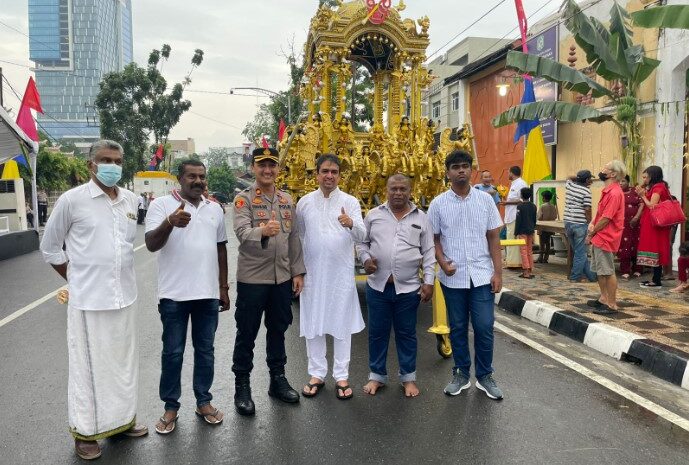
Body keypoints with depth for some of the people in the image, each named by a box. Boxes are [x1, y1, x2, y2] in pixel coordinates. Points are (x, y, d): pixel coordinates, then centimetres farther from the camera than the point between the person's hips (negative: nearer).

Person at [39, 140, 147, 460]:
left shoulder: (131, 200, 5)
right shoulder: (72, 200, -8)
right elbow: (49, 247, 2)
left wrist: (120, 278, 13)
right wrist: (76, 280, 3)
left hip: (124, 297, 5)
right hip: (88, 300, -4)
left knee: (123, 361, 15)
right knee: (88, 364, 7)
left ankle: (122, 419, 32)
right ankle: (85, 432, 24)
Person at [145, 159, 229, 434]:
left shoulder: (214, 209, 9)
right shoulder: (161, 205, -5)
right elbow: (151, 244, -16)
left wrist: (223, 287, 12)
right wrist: (170, 222, -36)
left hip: (208, 294, 4)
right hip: (174, 295, -4)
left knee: (205, 350, 13)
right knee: (173, 353, 8)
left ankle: (203, 401, 28)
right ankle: (171, 407, 23)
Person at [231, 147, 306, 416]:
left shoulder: (287, 200, 9)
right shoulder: (244, 198, -7)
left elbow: (294, 238, 12)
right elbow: (242, 232, -23)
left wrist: (297, 271, 9)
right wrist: (262, 231, -44)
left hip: (282, 277, 5)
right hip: (252, 278, -5)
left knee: (278, 330, 16)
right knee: (247, 333, 6)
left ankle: (278, 379, 32)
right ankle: (242, 386, 21)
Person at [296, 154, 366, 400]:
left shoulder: (350, 202, -2)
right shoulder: (304, 202, 4)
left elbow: (361, 235, -14)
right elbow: (299, 237, 12)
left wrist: (351, 224, -36)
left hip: (341, 273, -1)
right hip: (313, 273, 2)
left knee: (342, 325, 6)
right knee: (313, 325, 9)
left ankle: (341, 376, 20)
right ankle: (317, 374, 24)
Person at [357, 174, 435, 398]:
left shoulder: (421, 218, 3)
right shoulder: (374, 215, 4)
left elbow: (429, 253, 3)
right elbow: (362, 242, 10)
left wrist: (429, 281, -3)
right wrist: (366, 259, -9)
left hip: (408, 287, 0)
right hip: (377, 286, 1)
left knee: (406, 333, 11)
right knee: (377, 332, 11)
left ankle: (408, 377, 27)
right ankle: (377, 375, 27)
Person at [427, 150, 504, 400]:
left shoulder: (485, 199, 2)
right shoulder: (438, 204, -1)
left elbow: (493, 238, 3)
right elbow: (434, 239, 4)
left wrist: (498, 272, -2)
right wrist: (443, 262, -13)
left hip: (481, 275, 0)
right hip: (453, 277, 0)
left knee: (484, 327, 3)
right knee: (457, 328, 11)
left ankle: (485, 376, 21)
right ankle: (461, 374, 26)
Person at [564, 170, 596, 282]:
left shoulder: (570, 185, 7)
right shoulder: (586, 191, -10)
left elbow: (570, 177, 32)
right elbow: (587, 210, -12)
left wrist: (578, 178, 23)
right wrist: (590, 224, -4)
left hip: (568, 222, 7)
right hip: (580, 224, -7)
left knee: (580, 251, 12)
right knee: (580, 252, 3)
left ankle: (591, 275, 21)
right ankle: (575, 276, 8)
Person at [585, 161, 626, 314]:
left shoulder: (614, 193, -19)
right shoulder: (607, 190, 12)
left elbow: (606, 218, -20)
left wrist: (591, 234, -11)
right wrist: (592, 224, -1)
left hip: (606, 238, -10)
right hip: (599, 238, 10)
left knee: (608, 272, -2)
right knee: (599, 270, 17)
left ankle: (612, 304, 6)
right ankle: (603, 298, 28)